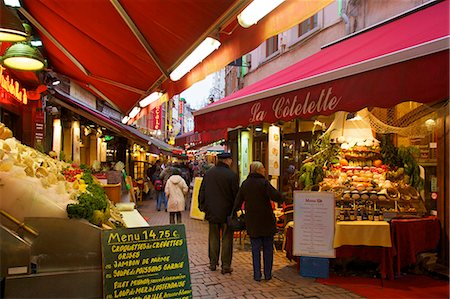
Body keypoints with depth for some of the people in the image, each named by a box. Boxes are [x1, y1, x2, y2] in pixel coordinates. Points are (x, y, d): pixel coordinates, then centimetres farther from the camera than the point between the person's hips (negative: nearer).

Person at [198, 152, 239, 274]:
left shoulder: (208, 173, 1)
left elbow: (201, 192, 7)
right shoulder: (232, 175, -14)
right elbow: (236, 194, -10)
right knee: (226, 239, 6)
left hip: (212, 211, 4)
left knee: (213, 238, 15)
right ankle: (226, 266, 12)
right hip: (227, 212, -4)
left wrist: (203, 207, 16)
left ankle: (213, 263, 24)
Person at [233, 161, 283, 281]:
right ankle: (268, 274, 18)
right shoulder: (264, 182, -13)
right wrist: (281, 197, -2)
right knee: (268, 249, 11)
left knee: (255, 249, 11)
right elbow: (276, 196, -23)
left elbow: (238, 201, 6)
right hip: (267, 221, -3)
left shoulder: (245, 184, 3)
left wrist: (234, 212, 17)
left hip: (252, 222, 3)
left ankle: (257, 275, 13)